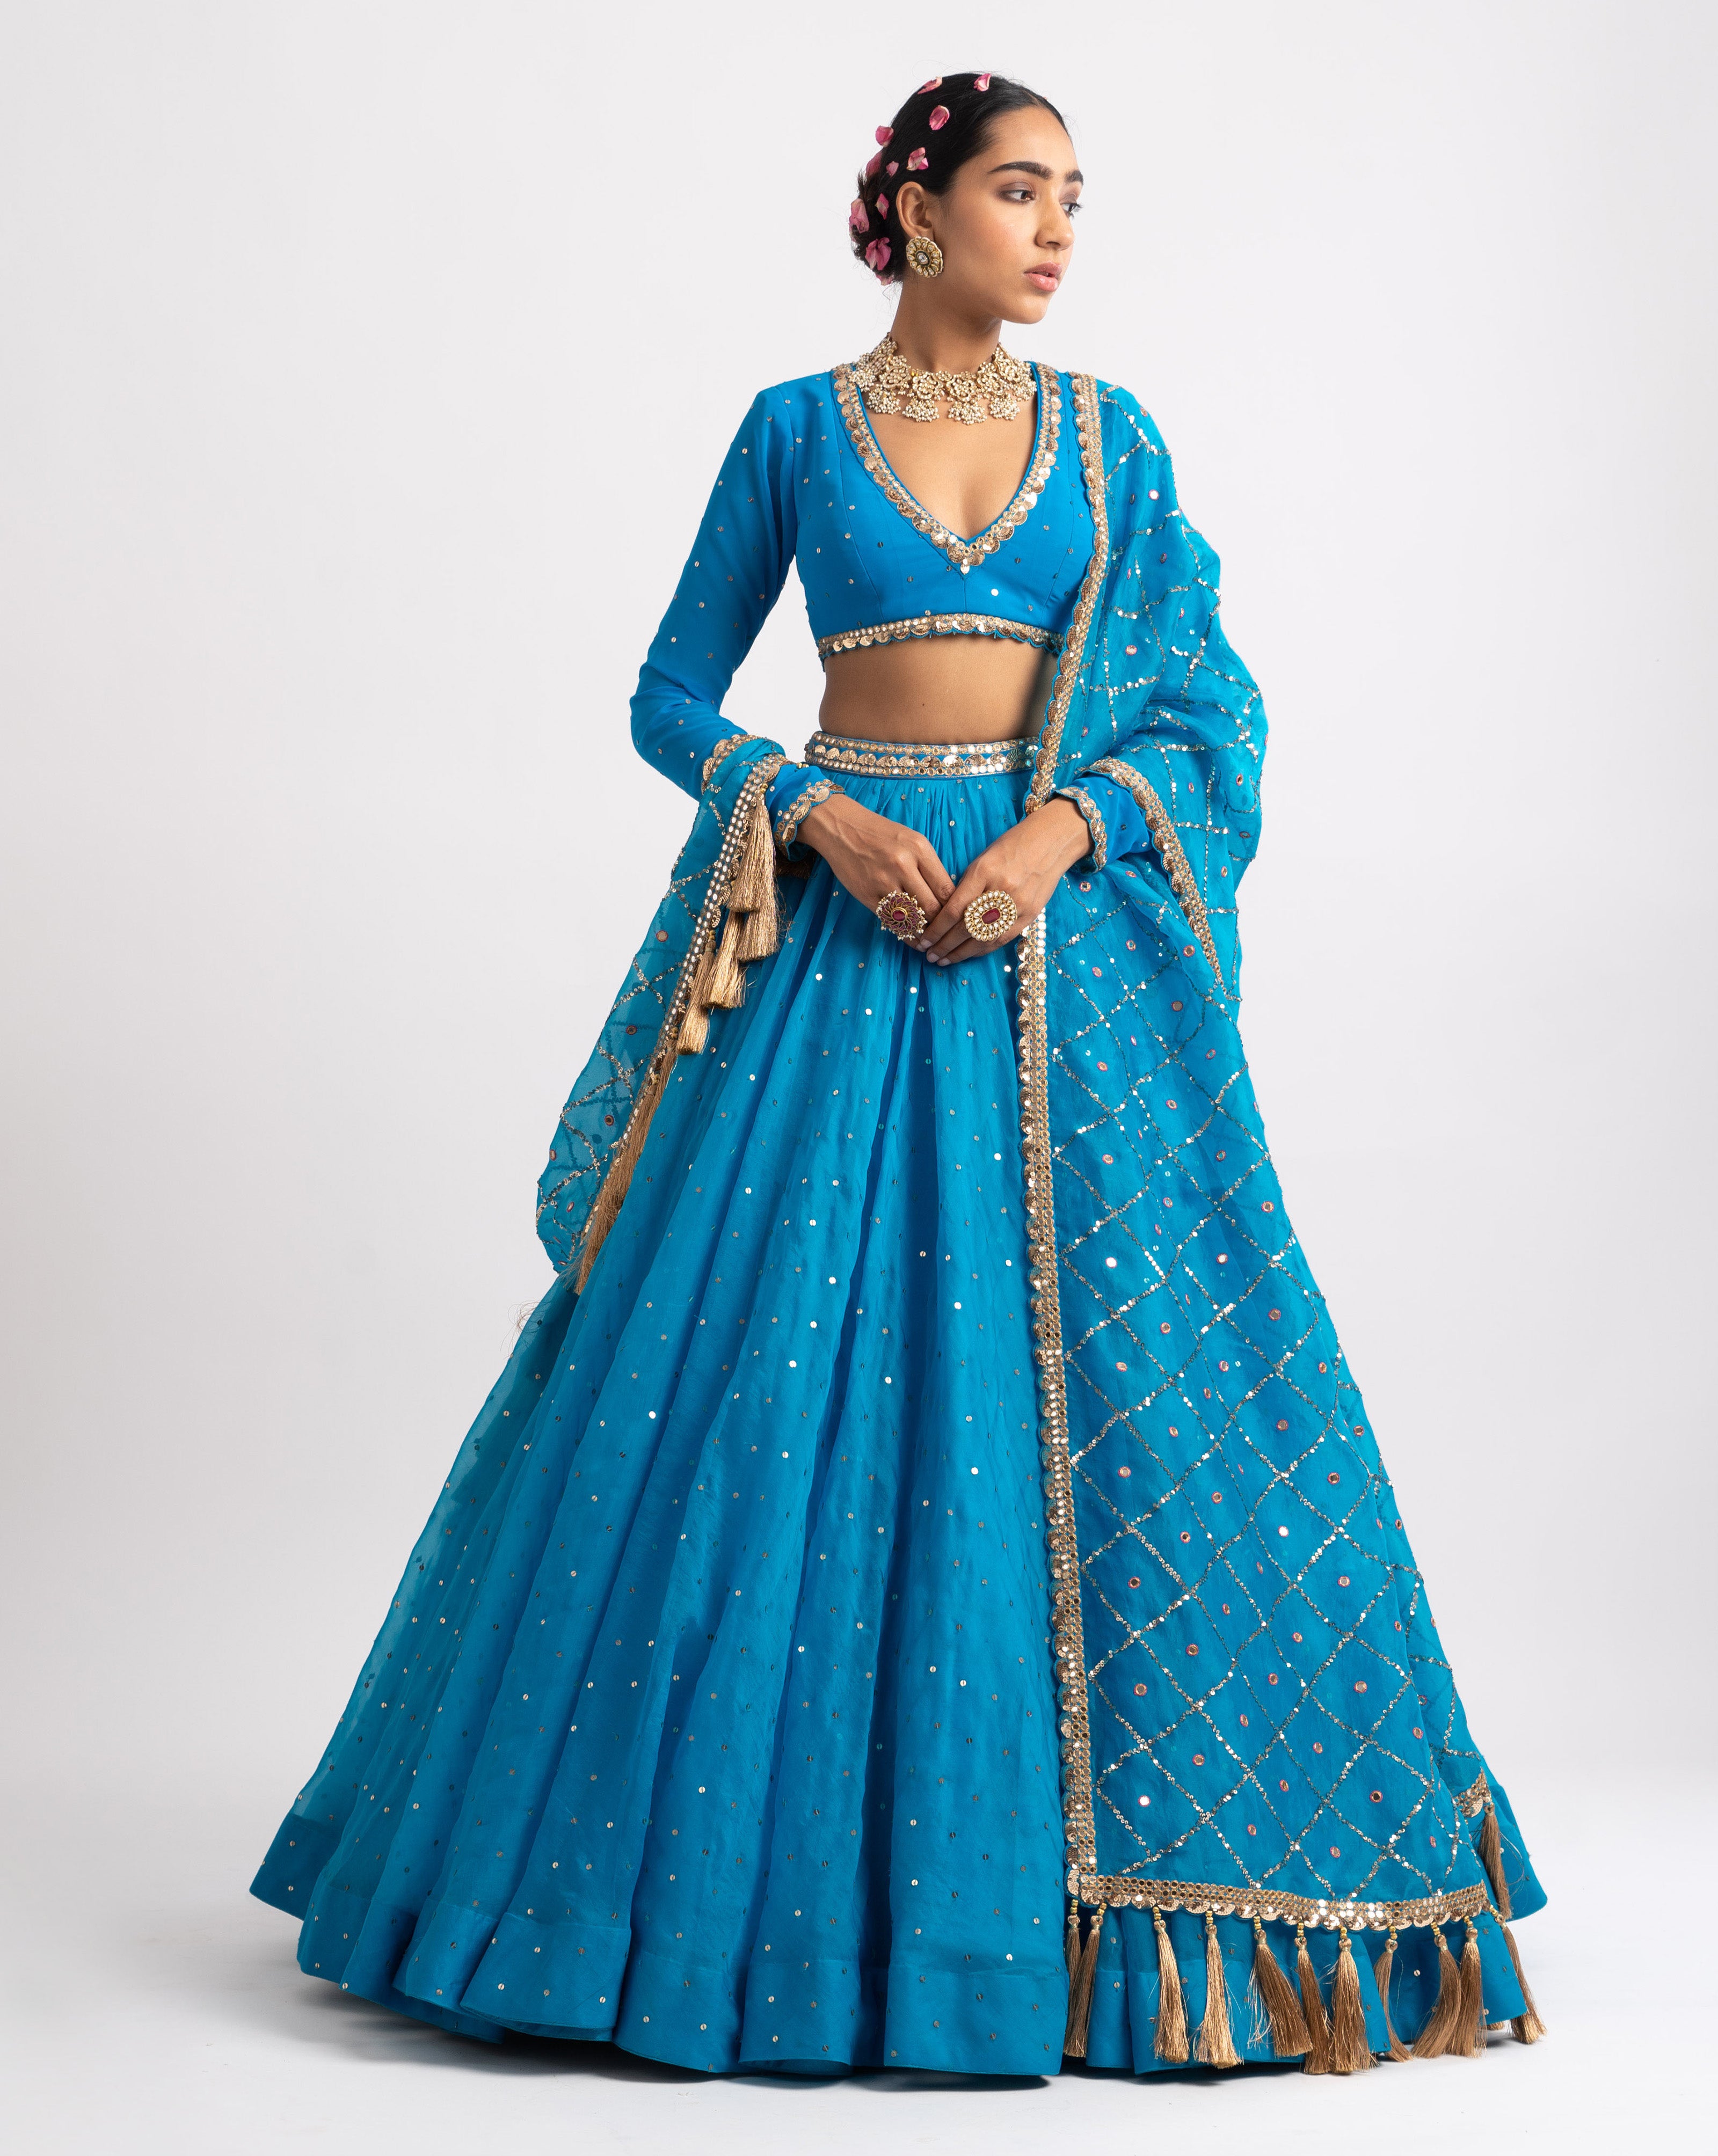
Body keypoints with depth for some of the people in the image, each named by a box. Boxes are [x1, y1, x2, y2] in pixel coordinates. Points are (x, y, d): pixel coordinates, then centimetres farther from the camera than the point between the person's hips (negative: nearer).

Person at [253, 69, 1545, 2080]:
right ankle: (777, 1858, 13)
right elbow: (671, 697, 6)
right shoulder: (796, 429, 7)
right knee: (776, 1373, -3)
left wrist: (1058, 833, -13)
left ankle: (1102, 1867, 13)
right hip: (837, 920, -1)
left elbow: (1196, 702, 5)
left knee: (1096, 1371, -2)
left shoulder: (1111, 435, 11)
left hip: (1067, 922, 1)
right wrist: (824, 819, -11)